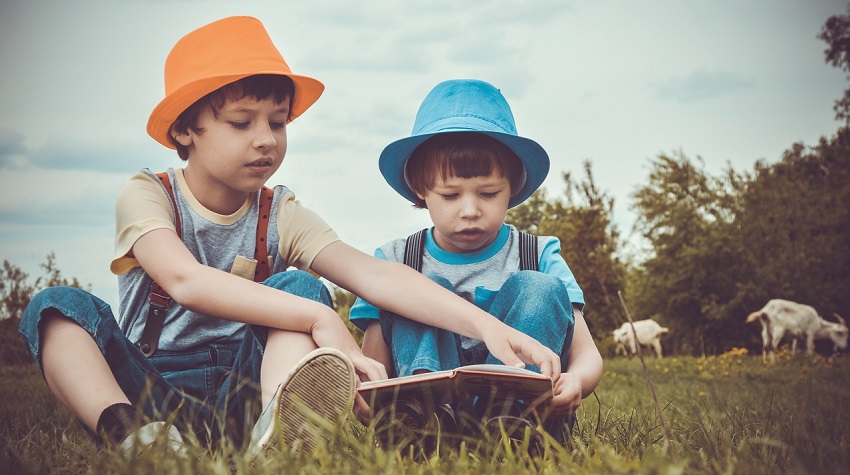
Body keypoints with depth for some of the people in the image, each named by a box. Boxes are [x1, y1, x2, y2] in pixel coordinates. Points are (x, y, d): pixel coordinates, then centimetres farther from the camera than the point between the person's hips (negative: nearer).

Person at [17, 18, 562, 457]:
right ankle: (125, 428, -49)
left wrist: (486, 325, -30)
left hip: (240, 390, 2)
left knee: (297, 285, -18)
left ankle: (280, 422, -47)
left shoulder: (281, 216, 3)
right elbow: (185, 280, -27)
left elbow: (376, 275, -14)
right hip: (146, 388, -1)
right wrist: (318, 319, -38)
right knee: (59, 304, -22)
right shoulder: (148, 196, -5)